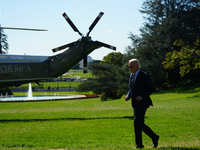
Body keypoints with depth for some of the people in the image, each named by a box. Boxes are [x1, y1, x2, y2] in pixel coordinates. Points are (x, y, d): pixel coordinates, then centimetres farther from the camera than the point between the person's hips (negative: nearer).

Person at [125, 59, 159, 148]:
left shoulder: (144, 76, -12)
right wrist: (128, 96, 2)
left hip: (142, 103, -8)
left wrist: (141, 97, -22)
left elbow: (151, 89, -13)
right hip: (135, 104, 9)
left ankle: (139, 144, 0)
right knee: (140, 124, 11)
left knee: (137, 123, -9)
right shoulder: (132, 75, 13)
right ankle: (154, 137, 24)